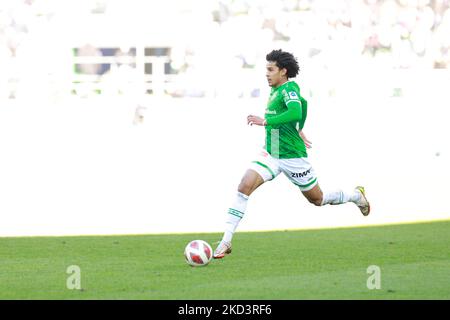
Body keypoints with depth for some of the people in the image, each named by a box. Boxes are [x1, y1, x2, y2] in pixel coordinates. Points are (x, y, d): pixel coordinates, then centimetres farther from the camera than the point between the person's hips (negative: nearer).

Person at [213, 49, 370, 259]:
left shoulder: (289, 89, -17)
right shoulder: (275, 91, 9)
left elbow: (295, 113, -36)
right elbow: (303, 103, 26)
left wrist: (265, 122, -35)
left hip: (293, 156, -7)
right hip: (270, 155, 7)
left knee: (317, 199, 10)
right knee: (244, 187, -15)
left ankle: (357, 196, 40)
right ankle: (226, 241, -17)